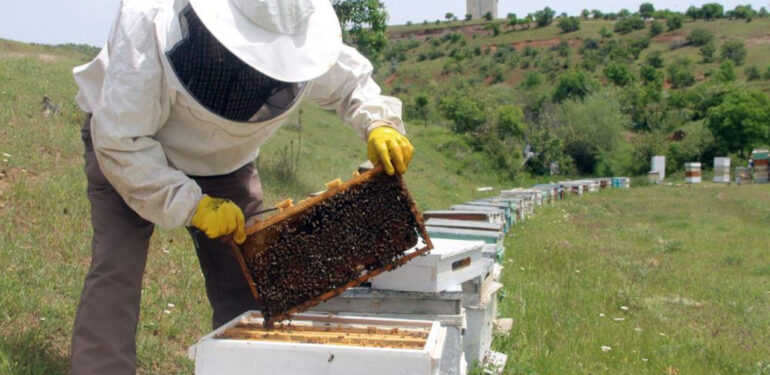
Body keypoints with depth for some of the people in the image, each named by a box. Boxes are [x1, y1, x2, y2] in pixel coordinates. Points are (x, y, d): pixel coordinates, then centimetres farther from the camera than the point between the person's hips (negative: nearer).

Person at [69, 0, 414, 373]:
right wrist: (191, 205, -37)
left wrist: (378, 122, -26)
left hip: (225, 162, 3)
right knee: (116, 272, -17)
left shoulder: (297, 37, -26)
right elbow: (119, 141, -33)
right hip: (131, 153, -3)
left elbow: (349, 80, -5)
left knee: (243, 280, 0)